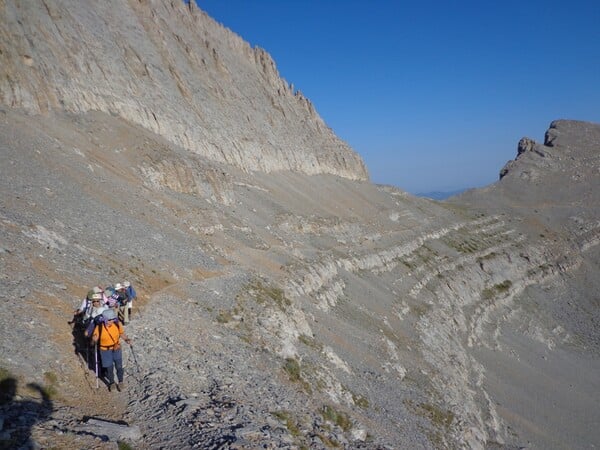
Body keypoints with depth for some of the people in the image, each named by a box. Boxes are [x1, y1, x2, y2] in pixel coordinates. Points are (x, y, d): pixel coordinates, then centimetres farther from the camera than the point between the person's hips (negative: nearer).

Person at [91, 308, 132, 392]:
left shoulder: (117, 324, -15)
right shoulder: (99, 327, -19)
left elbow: (122, 333, 1)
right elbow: (94, 339, -9)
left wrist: (127, 339, -15)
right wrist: (94, 339, -32)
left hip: (116, 349, 1)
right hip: (105, 350, -1)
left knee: (119, 366, 0)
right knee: (109, 368, 10)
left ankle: (120, 382, 25)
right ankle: (112, 382, 36)